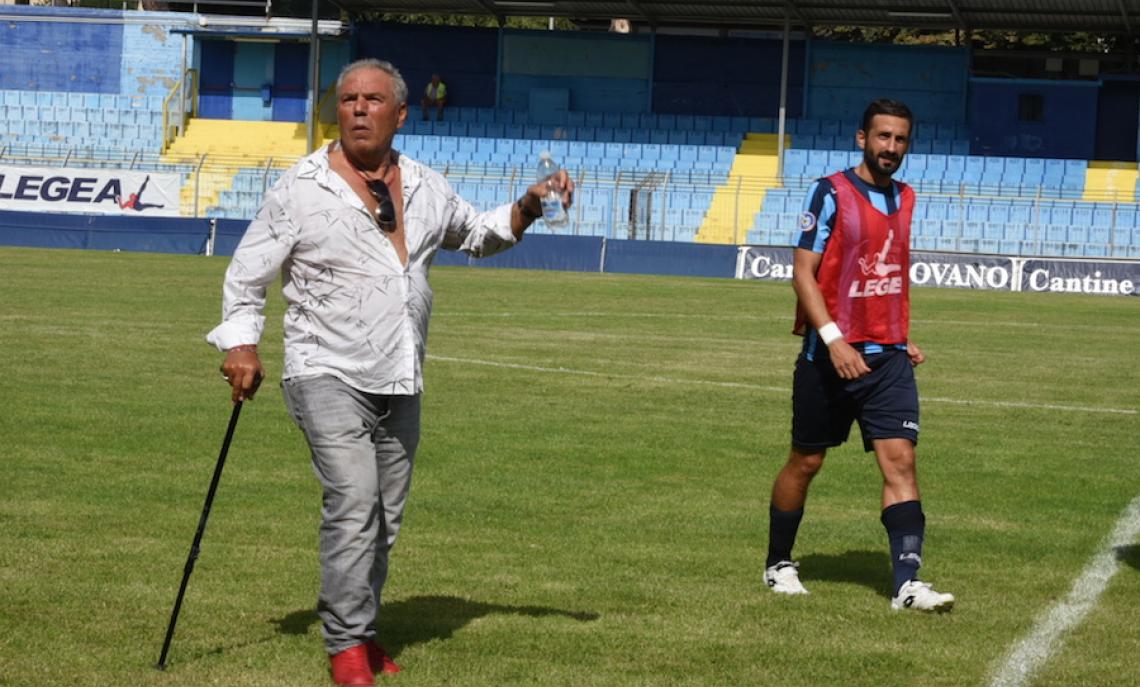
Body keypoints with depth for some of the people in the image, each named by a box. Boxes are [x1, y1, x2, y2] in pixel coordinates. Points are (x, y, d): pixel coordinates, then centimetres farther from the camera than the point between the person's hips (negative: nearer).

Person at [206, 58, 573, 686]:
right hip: (328, 375, -5)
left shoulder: (426, 188, 10)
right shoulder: (300, 188, -3)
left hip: (400, 383, 5)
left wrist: (529, 205, 10)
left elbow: (479, 235, 27)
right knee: (353, 503, -18)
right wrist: (240, 341, -9)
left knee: (386, 517, 9)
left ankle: (357, 629, 24)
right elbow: (247, 272, 2)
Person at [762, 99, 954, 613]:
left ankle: (907, 582, -15)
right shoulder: (830, 193, -8)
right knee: (806, 461, 8)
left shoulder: (904, 199, 12)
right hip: (830, 354, -4)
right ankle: (779, 564, 27)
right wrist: (834, 339, -22)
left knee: (900, 459, -9)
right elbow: (803, 272, -12)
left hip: (888, 357, 4)